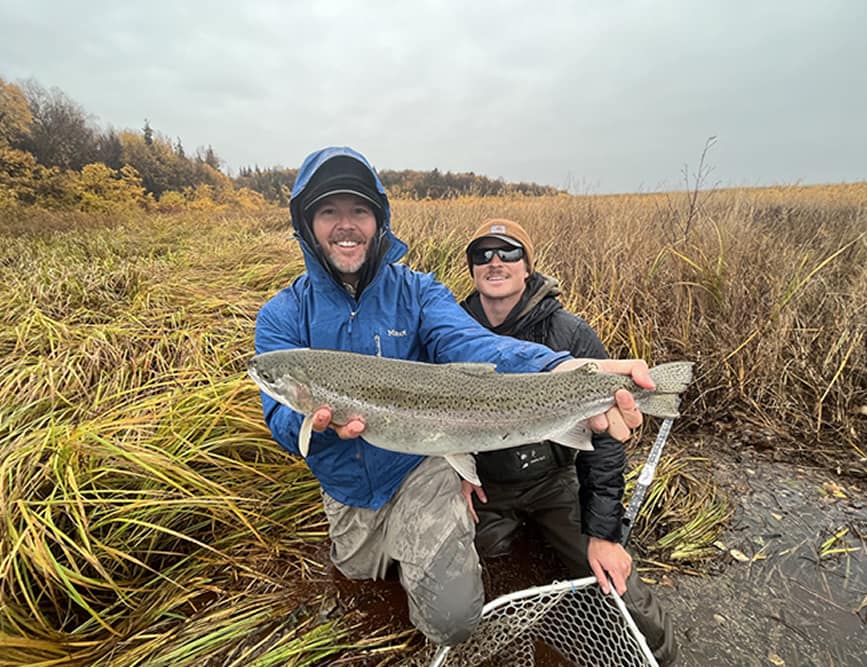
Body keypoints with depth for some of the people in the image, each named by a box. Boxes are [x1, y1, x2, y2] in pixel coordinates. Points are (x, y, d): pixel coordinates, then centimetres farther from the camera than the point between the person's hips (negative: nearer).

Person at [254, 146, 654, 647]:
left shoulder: (418, 292, -15)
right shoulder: (282, 317, -12)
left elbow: (468, 342, -35)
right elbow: (283, 419, -20)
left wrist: (557, 370, -56)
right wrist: (316, 418, -46)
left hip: (419, 467, -3)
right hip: (345, 488, 4)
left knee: (453, 619, -12)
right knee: (358, 571, 28)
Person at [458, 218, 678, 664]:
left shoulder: (571, 335, -16)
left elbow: (604, 434, -13)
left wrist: (603, 532, -14)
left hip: (554, 479, -1)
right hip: (483, 483, 2)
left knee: (617, 589, -12)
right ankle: (511, 525, 16)